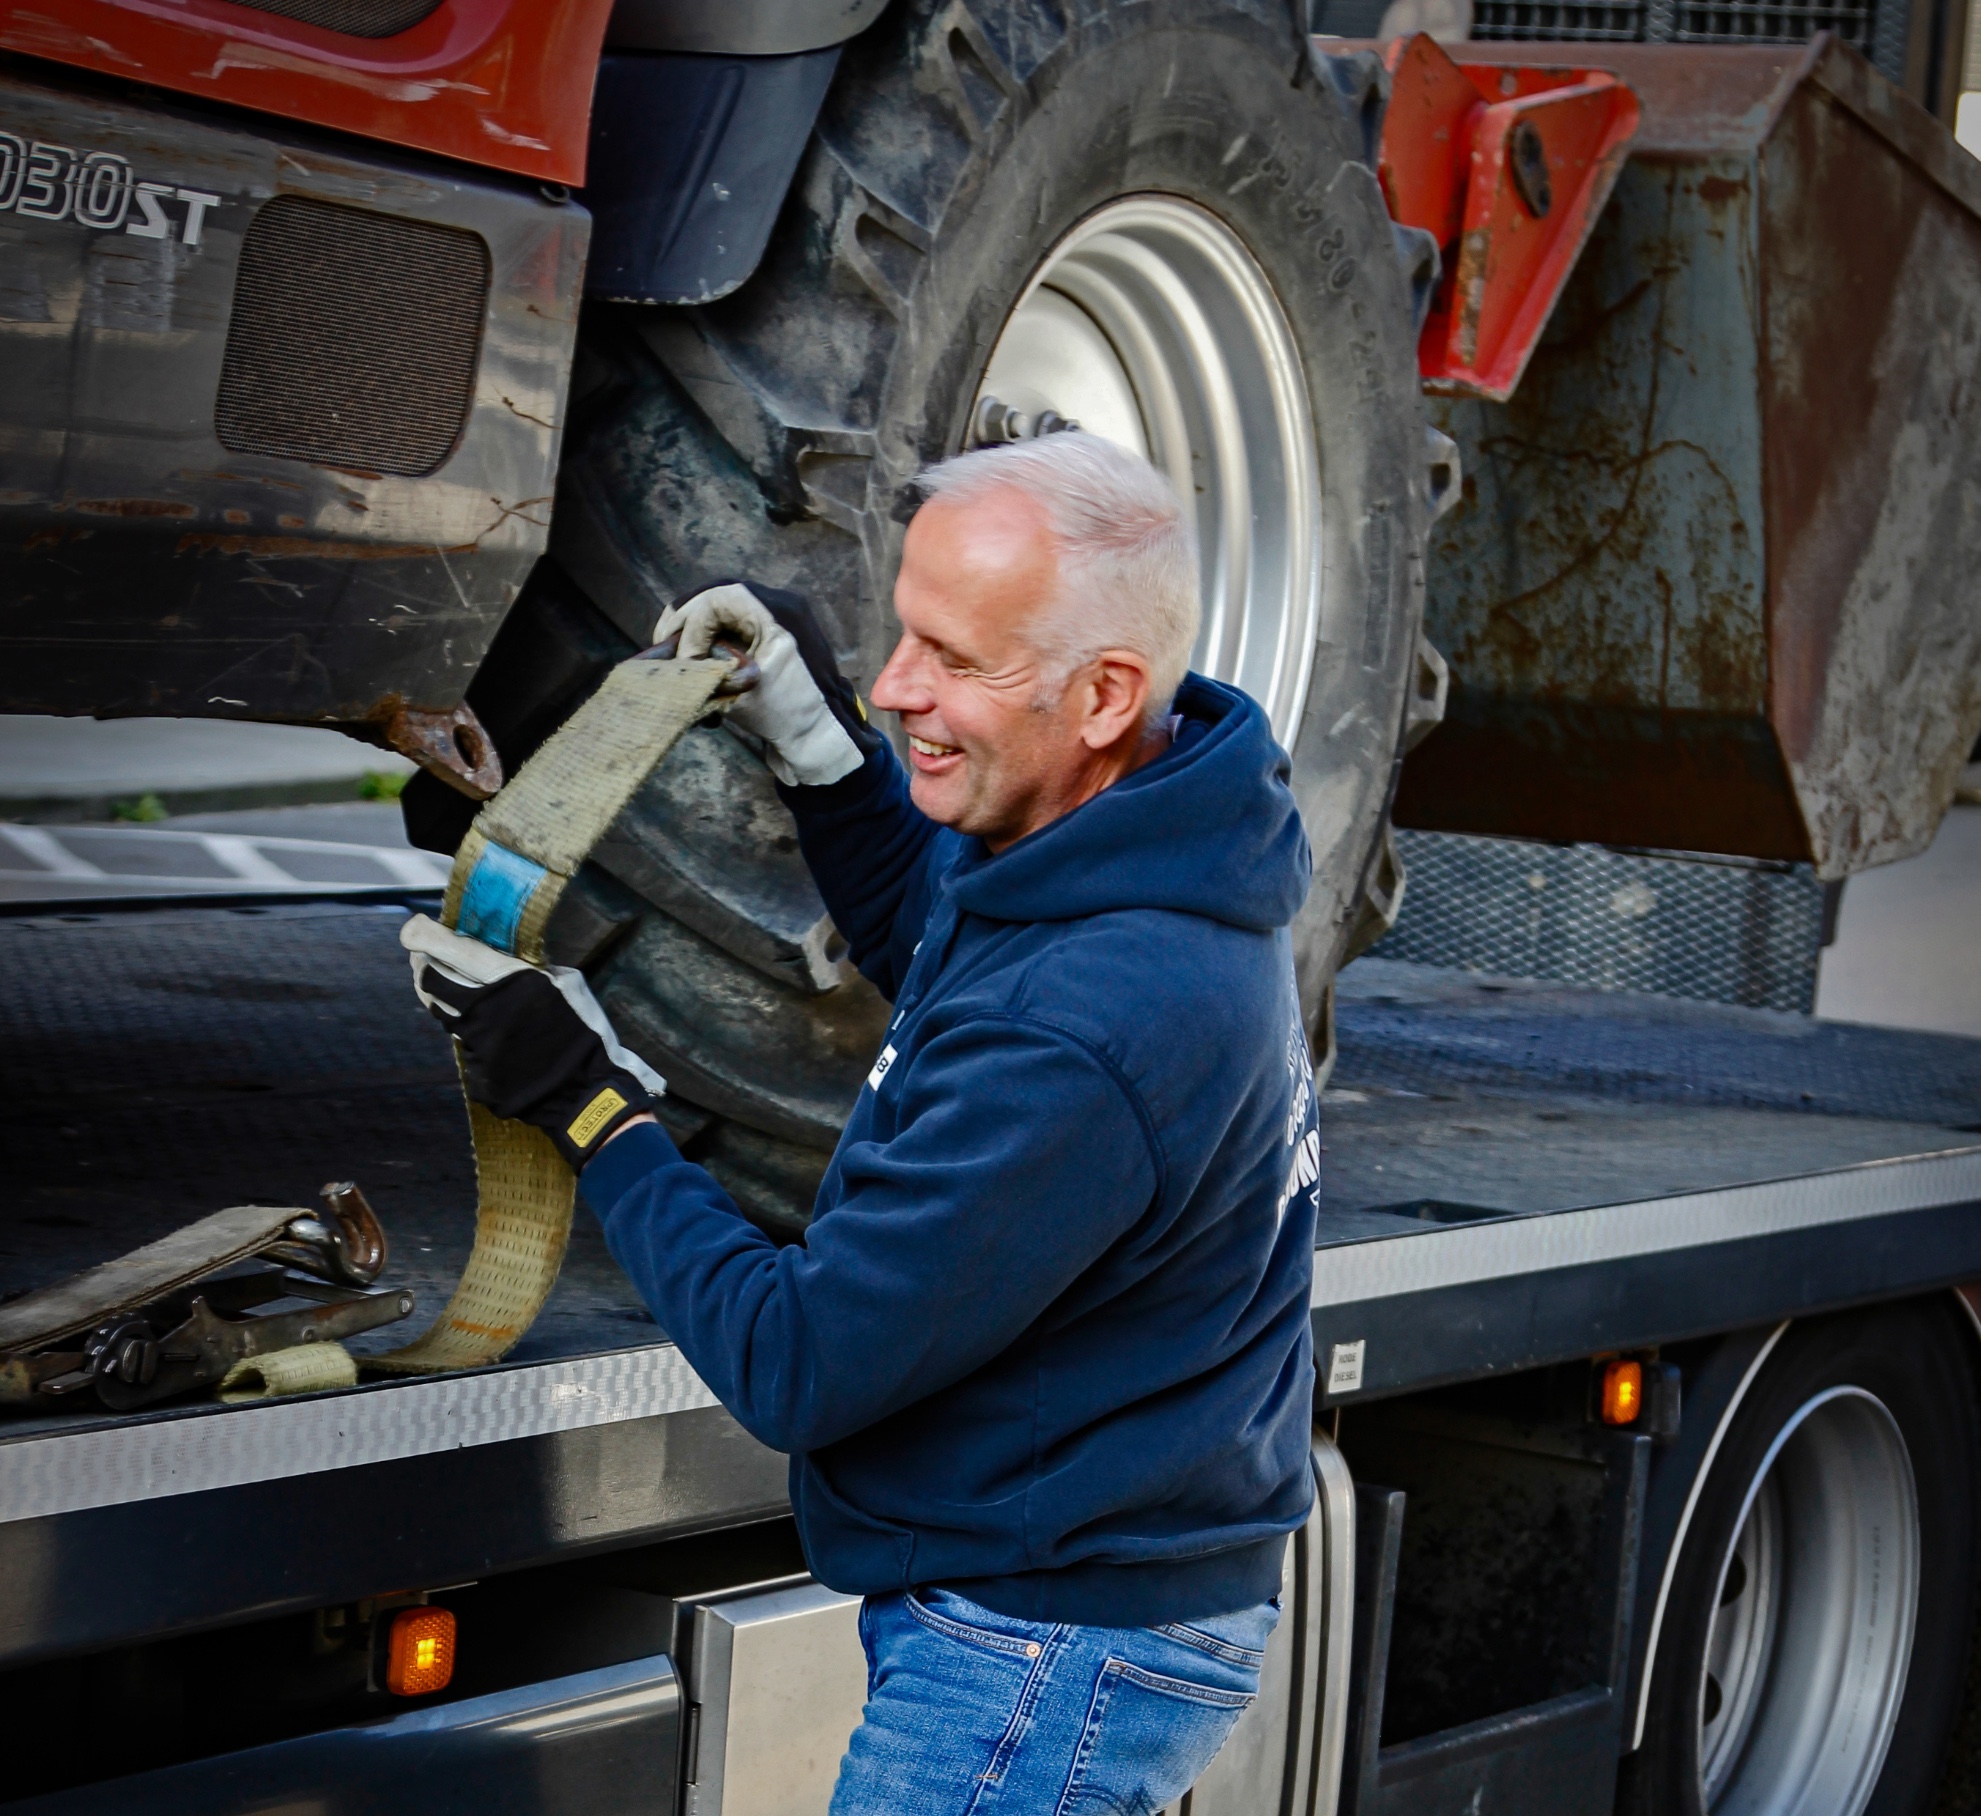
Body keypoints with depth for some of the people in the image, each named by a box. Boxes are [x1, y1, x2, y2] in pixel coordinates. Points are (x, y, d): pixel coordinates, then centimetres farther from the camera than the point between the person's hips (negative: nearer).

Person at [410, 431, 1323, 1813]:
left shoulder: (1074, 1044, -34)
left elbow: (796, 1371, -25)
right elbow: (931, 948, 21)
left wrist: (587, 1106, -15)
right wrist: (818, 743, 4)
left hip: (1055, 1654, -10)